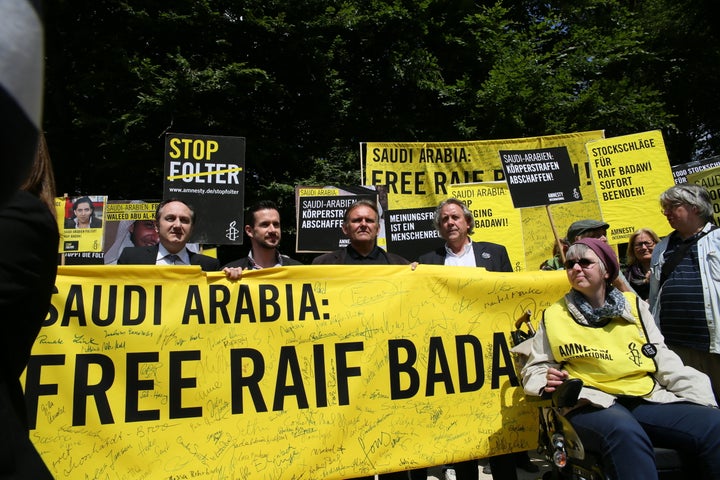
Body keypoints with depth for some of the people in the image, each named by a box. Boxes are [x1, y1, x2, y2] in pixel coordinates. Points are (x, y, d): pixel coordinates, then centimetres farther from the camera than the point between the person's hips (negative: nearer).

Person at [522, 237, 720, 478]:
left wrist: (700, 398, 1)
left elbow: (662, 357, 14)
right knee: (624, 432, -37)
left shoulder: (633, 305, 16)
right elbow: (535, 368, 12)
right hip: (591, 404, -3)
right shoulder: (554, 316, 8)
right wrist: (545, 381, -11)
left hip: (647, 399, 4)